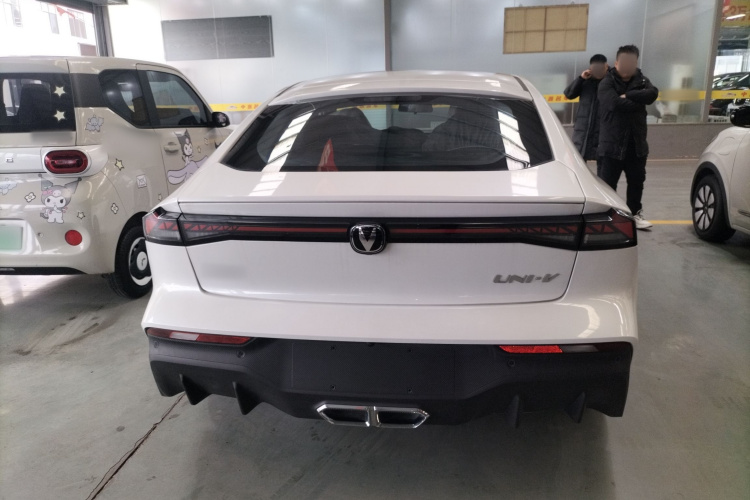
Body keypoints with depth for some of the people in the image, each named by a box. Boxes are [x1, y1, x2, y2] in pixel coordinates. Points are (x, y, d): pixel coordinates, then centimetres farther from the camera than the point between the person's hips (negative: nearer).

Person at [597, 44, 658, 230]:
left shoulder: (641, 80, 10)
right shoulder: (607, 83, -4)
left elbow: (652, 94, -11)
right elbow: (616, 103, -22)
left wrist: (628, 95, -18)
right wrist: (638, 101, -10)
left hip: (636, 143, 5)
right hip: (612, 143, -5)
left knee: (637, 181, 13)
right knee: (607, 182, -1)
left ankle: (635, 213, 27)